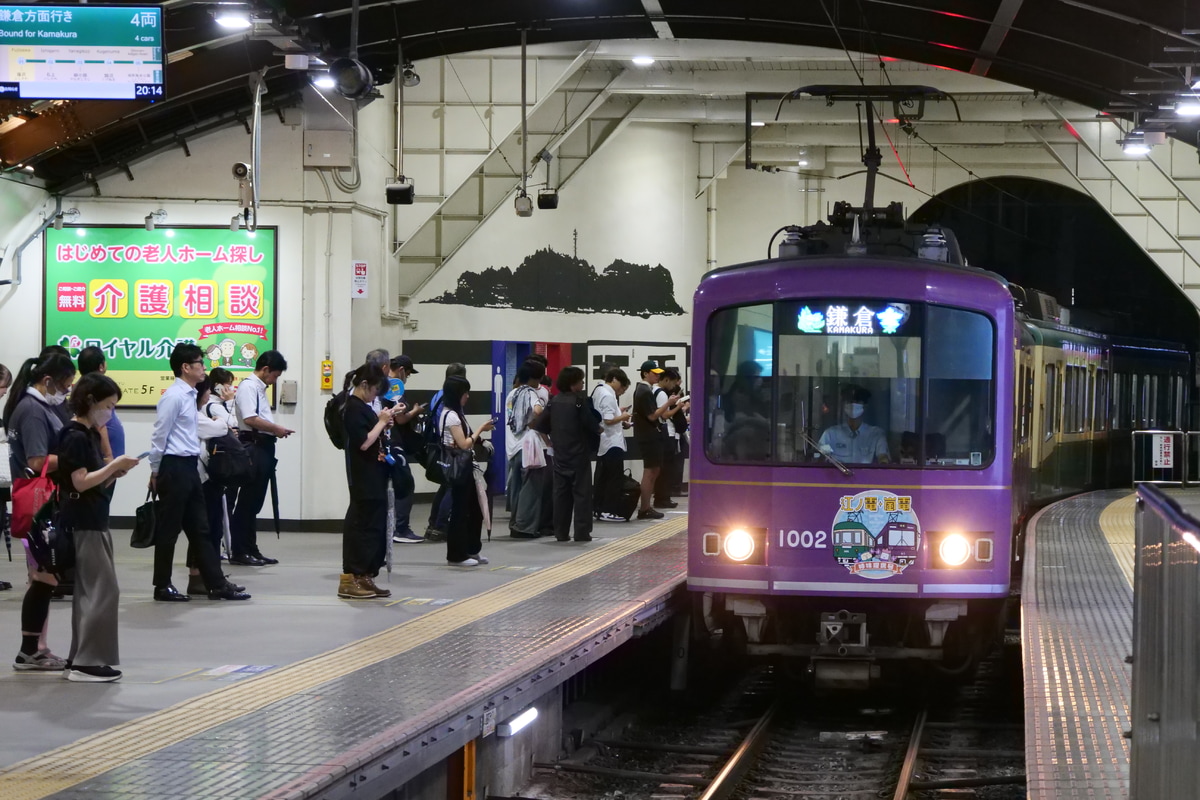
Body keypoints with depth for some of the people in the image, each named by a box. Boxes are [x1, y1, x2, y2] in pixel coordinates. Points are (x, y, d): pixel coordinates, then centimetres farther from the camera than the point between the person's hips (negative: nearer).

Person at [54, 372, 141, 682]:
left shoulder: (90, 435, 14)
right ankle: (88, 661, -8)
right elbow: (80, 481, -20)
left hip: (93, 522, 10)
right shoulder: (75, 437, -14)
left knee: (89, 591, 11)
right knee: (103, 590, -10)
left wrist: (114, 473, 0)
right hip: (83, 524, -10)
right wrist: (114, 465, -16)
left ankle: (81, 658, 16)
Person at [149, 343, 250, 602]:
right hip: (174, 467, -9)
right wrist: (155, 472, -7)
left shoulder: (189, 396, 13)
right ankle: (162, 586, 9)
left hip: (189, 467, 9)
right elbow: (159, 436, -12)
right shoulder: (173, 397, -14)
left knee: (199, 528, 10)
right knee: (168, 529, 0)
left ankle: (216, 584, 12)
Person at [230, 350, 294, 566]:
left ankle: (250, 550, 16)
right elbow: (250, 419, -21)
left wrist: (276, 430, 8)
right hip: (253, 446, -10)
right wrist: (276, 428, -12)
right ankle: (239, 552, -3)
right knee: (247, 501, -6)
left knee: (255, 502, 12)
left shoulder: (259, 388, 20)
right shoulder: (248, 386, -11)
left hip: (263, 447, 10)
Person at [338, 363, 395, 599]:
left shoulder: (362, 407, 15)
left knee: (375, 527, 11)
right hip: (364, 479, -10)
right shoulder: (354, 408, -15)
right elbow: (363, 443, -21)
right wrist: (381, 422, -11)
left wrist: (382, 422, 7)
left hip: (374, 478, 10)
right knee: (362, 526, -8)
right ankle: (350, 579, -6)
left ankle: (364, 578, 15)